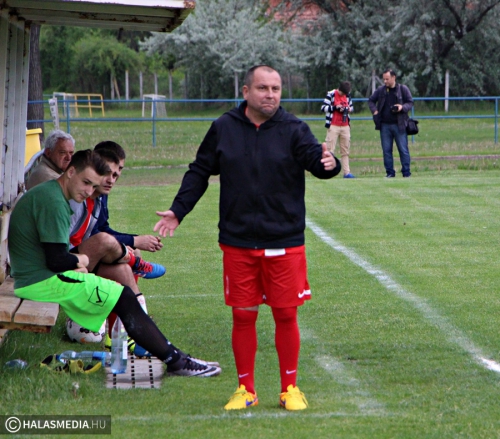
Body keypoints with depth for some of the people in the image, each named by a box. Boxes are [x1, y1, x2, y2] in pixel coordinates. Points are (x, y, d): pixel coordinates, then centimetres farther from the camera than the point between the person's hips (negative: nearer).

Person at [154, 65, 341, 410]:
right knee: (243, 317, 6)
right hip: (238, 244, 1)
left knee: (286, 316, 4)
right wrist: (178, 210, 5)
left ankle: (290, 388, 18)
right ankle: (245, 389, 19)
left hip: (285, 243, -1)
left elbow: (314, 156, -18)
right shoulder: (223, 129, 4)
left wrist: (328, 163, -41)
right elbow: (200, 173, 12)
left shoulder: (294, 129, -2)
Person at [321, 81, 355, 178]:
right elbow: (323, 107, -10)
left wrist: (349, 109, -3)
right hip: (333, 126, -6)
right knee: (330, 149, -8)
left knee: (345, 151, 6)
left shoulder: (348, 95, 9)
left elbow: (351, 107, 20)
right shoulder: (331, 94, -8)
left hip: (345, 126, 6)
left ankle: (347, 173, 9)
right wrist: (335, 107, -21)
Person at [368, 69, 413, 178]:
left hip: (399, 125, -3)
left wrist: (402, 107, -17)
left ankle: (406, 172, 2)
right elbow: (371, 100, 19)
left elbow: (410, 103, 3)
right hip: (384, 125, 3)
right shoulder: (380, 90, 7)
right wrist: (374, 110, 1)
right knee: (386, 150, 4)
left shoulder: (403, 89, 0)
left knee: (403, 150, -2)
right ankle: (390, 172, 10)